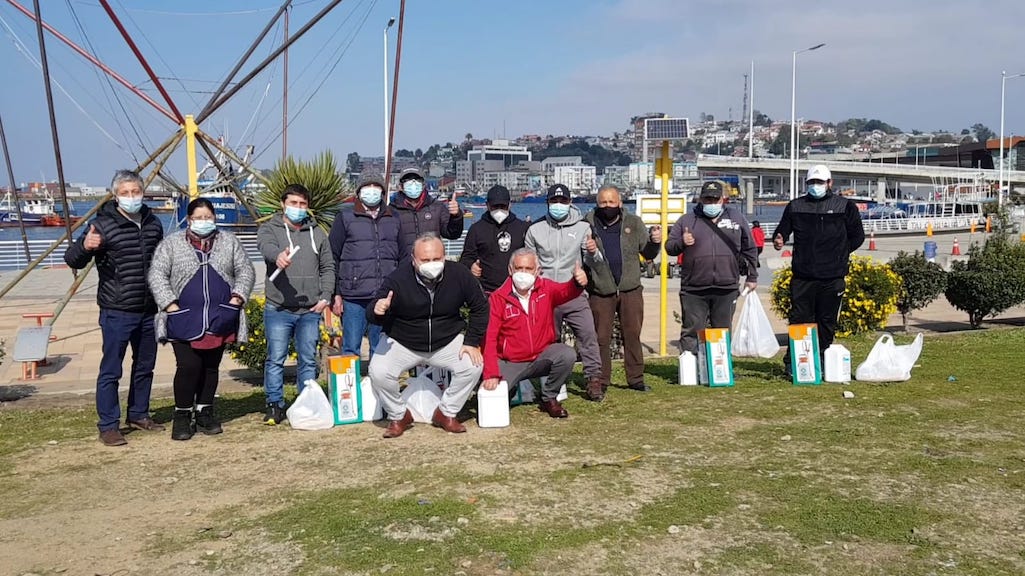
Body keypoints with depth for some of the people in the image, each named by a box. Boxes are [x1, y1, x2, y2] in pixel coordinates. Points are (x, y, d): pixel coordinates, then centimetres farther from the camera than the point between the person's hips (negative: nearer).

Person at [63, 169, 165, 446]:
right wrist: (84, 246, -35)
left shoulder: (153, 223, 8)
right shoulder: (103, 225, -10)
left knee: (145, 366, 17)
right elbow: (72, 260, -13)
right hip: (117, 312, -6)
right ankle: (108, 426, 7)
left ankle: (138, 415, 32)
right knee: (111, 370, -1)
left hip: (149, 311, 6)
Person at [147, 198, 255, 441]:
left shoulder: (229, 242, 11)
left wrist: (237, 297, -2)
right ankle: (182, 415, 5)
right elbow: (157, 275, -1)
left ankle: (204, 412, 21)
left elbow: (245, 271, 12)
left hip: (219, 319, 3)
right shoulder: (171, 243, 4)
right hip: (184, 320, -3)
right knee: (189, 366, -10)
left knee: (211, 367, 8)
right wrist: (170, 305, -10)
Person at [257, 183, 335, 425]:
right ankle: (275, 405, 10)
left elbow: (328, 267, 16)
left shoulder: (317, 233, 14)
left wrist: (326, 296, 3)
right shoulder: (270, 229, 3)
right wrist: (278, 256, -45)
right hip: (278, 309, -3)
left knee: (308, 359, 9)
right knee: (275, 359, -1)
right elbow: (267, 246, -21)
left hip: (310, 310, 3)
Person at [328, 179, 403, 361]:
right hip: (354, 297, -3)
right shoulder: (345, 218, 6)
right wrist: (336, 294, -3)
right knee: (351, 347, -2)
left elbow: (402, 257, 18)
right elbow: (333, 257, 3)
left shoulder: (393, 220, 16)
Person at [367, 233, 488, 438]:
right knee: (378, 372, -26)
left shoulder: (459, 274, -15)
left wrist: (472, 342, -9)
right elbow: (371, 315, -18)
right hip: (402, 343, -2)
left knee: (473, 366, -22)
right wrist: (378, 310, -43)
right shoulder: (398, 279, -22)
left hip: (447, 342, 2)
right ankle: (398, 416, 4)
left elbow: (480, 307, -1)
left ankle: (446, 414, 3)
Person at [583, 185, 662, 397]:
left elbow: (648, 254, 11)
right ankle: (601, 381, 14)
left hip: (630, 290, 1)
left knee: (632, 335, 7)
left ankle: (636, 378, 17)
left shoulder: (634, 223, 5)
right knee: (601, 338, 4)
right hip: (600, 292, -1)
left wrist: (655, 242, -10)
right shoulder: (588, 224, 0)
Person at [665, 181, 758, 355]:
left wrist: (752, 277, 13)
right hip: (693, 290, -1)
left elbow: (749, 249, 15)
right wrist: (682, 243, -13)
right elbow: (669, 247, 8)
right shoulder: (686, 220, 7)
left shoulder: (736, 217, 10)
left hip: (726, 289, 1)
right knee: (692, 332, -2)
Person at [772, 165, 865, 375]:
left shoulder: (845, 206, 7)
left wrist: (838, 253, 3)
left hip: (832, 277, 0)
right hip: (802, 276, 1)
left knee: (827, 322, 6)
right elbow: (782, 230, 14)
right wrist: (778, 240, -8)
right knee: (799, 319, -1)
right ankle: (792, 362, 4)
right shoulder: (795, 206, 12)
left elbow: (857, 235, 11)